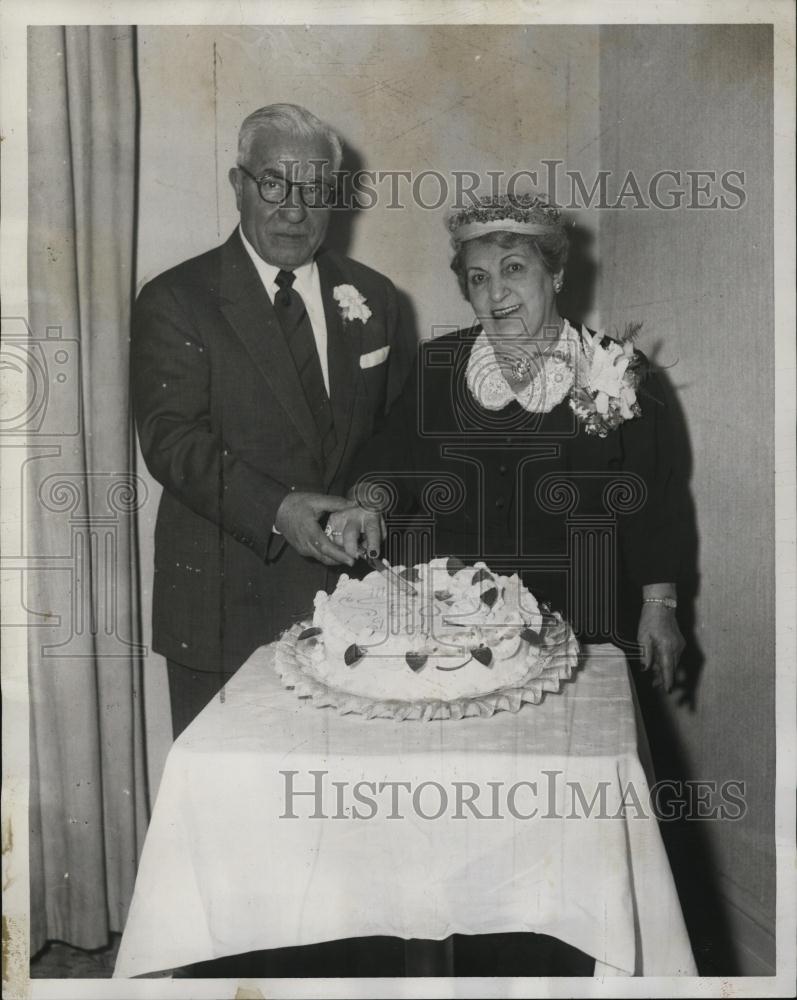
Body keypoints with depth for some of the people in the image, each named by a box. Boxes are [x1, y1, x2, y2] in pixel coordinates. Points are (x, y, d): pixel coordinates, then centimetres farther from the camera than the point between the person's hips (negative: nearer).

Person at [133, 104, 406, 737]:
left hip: (349, 595, 3)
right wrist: (274, 510, -26)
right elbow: (171, 438, -13)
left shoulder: (372, 298, 11)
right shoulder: (175, 301, -2)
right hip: (226, 608, -3)